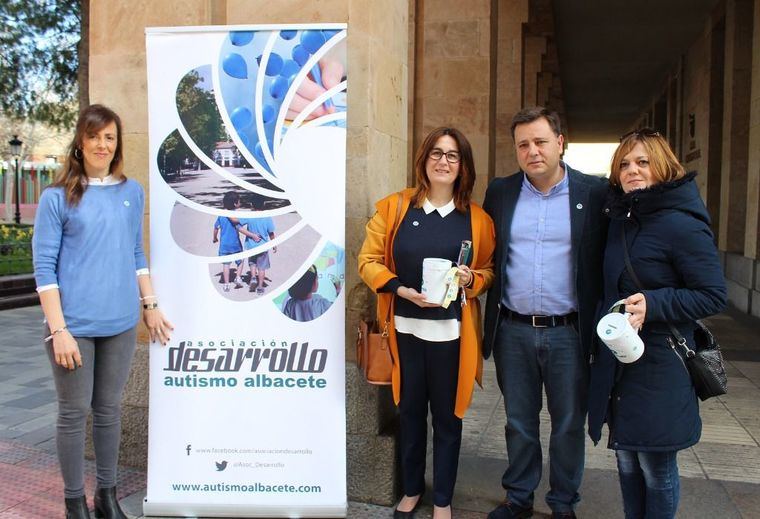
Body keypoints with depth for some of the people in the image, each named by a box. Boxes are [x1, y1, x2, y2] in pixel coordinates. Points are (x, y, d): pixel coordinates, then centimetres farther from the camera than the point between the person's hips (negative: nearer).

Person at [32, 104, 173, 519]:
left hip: (120, 324, 3)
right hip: (74, 326, -3)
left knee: (109, 410, 14)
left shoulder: (132, 192, 7)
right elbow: (44, 267, -7)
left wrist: (149, 305, 11)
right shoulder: (57, 197, -5)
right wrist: (58, 330, -13)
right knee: (74, 413, 7)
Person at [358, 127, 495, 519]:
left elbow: (488, 270, 10)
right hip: (405, 328, 0)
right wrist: (403, 290, -15)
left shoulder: (477, 219, 0)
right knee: (410, 411, 15)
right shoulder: (393, 207, -2)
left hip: (451, 332, 0)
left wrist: (471, 280, -13)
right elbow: (368, 260, -1)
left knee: (447, 415, 11)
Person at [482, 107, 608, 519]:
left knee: (569, 424, 12)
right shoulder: (499, 192, 4)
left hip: (569, 332, -2)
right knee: (519, 421, 16)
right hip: (513, 331, 2)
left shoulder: (595, 193, -4)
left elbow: (607, 261, -1)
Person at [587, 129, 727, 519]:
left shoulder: (682, 225, -14)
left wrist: (653, 304, -24)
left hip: (660, 365, -7)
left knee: (656, 466, 6)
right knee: (626, 460, 17)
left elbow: (714, 295, -14)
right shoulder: (621, 220, 8)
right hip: (616, 361, 7)